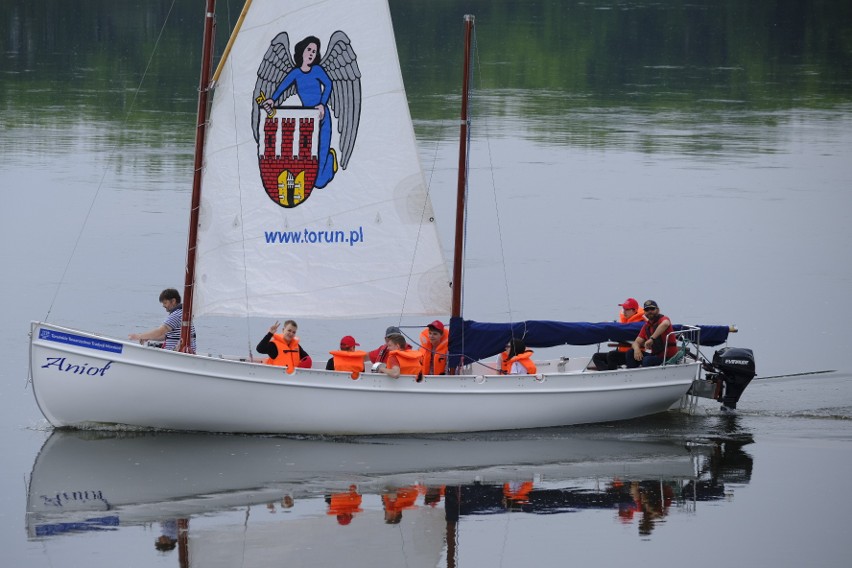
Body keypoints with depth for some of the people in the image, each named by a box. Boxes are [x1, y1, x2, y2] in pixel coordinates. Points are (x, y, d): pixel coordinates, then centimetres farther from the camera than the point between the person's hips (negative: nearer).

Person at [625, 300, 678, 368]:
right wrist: (636, 349, -17)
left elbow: (665, 324, -38)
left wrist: (652, 339, -42)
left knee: (647, 360, -34)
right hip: (655, 355, 8)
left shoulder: (663, 319, -11)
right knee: (630, 353, -1)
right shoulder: (646, 326, 11)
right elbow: (636, 342, 9)